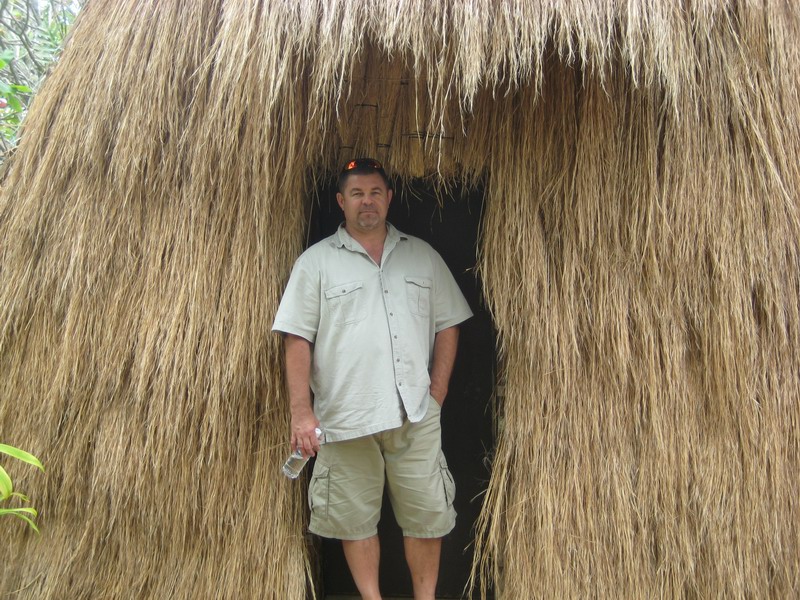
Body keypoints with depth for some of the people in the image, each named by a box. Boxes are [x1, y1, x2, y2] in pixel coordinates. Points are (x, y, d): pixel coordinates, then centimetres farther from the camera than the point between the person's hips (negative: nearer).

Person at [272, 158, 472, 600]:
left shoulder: (423, 256, 10)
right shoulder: (315, 262, 1)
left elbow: (447, 324, 12)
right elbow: (296, 341, -3)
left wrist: (437, 392, 4)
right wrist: (301, 411, -10)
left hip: (416, 414, 2)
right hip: (344, 416, -2)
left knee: (426, 516, 9)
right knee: (356, 519, 10)